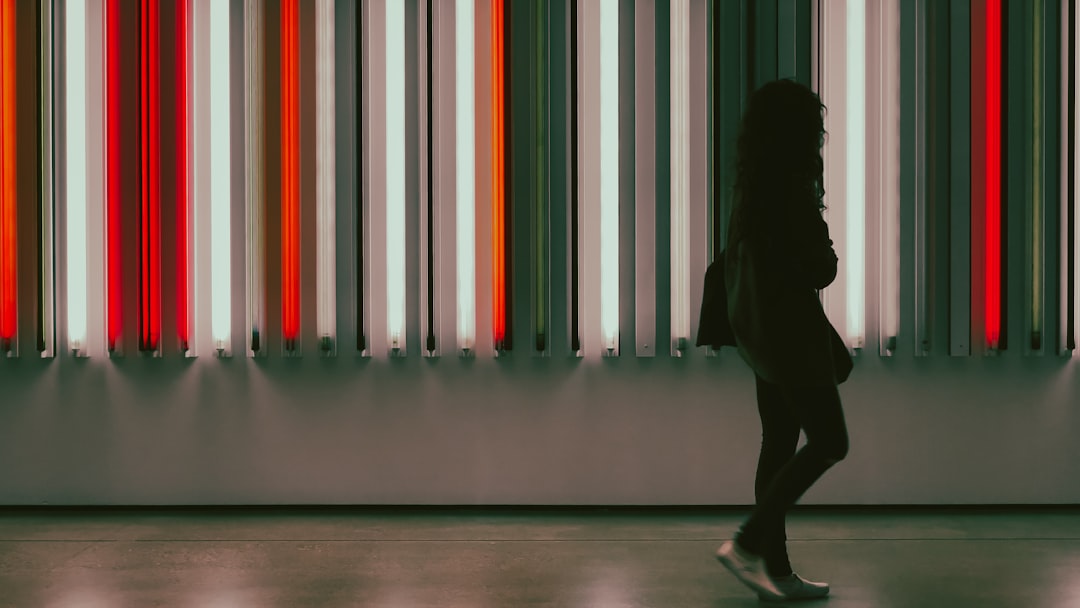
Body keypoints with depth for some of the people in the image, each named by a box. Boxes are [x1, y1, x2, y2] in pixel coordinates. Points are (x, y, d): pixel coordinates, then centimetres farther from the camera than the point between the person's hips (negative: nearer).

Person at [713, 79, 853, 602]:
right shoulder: (790, 188, -19)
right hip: (789, 329, -9)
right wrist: (825, 252, 8)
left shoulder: (752, 187, 9)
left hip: (757, 328, 9)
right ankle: (748, 543, -2)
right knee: (828, 442, -1)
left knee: (779, 446, 12)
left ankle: (776, 572, 17)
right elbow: (820, 271, -17)